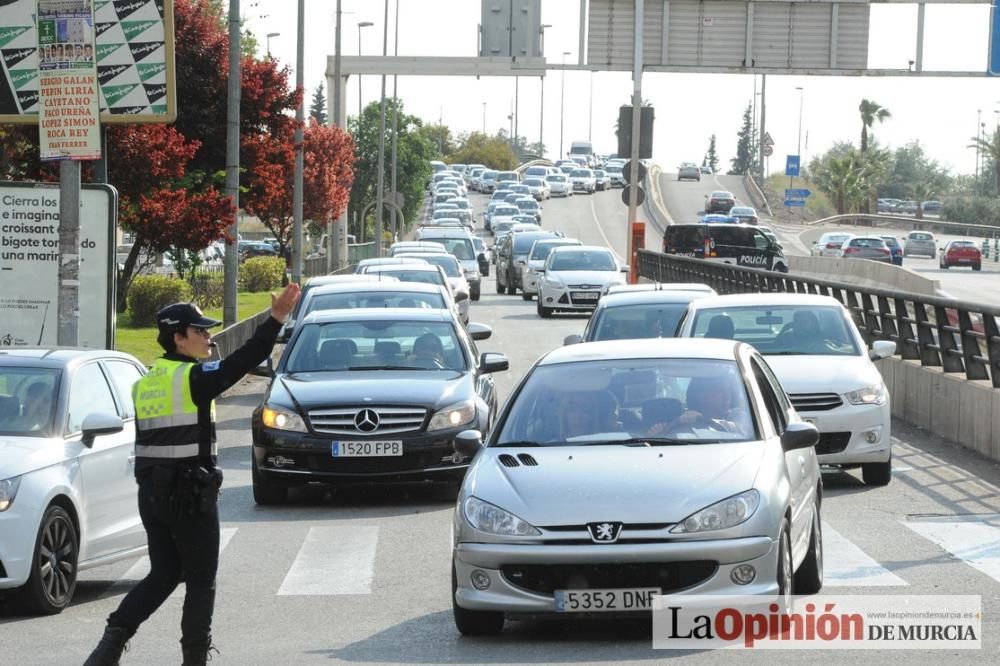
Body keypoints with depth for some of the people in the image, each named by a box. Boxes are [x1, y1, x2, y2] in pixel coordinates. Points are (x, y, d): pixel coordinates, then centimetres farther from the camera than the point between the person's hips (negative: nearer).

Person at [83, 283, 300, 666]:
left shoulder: (146, 383, 11)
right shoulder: (194, 378, -13)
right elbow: (245, 360, -23)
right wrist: (276, 320, -22)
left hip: (151, 493, 7)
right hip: (191, 494, -7)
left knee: (162, 575, 14)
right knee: (201, 581, 4)